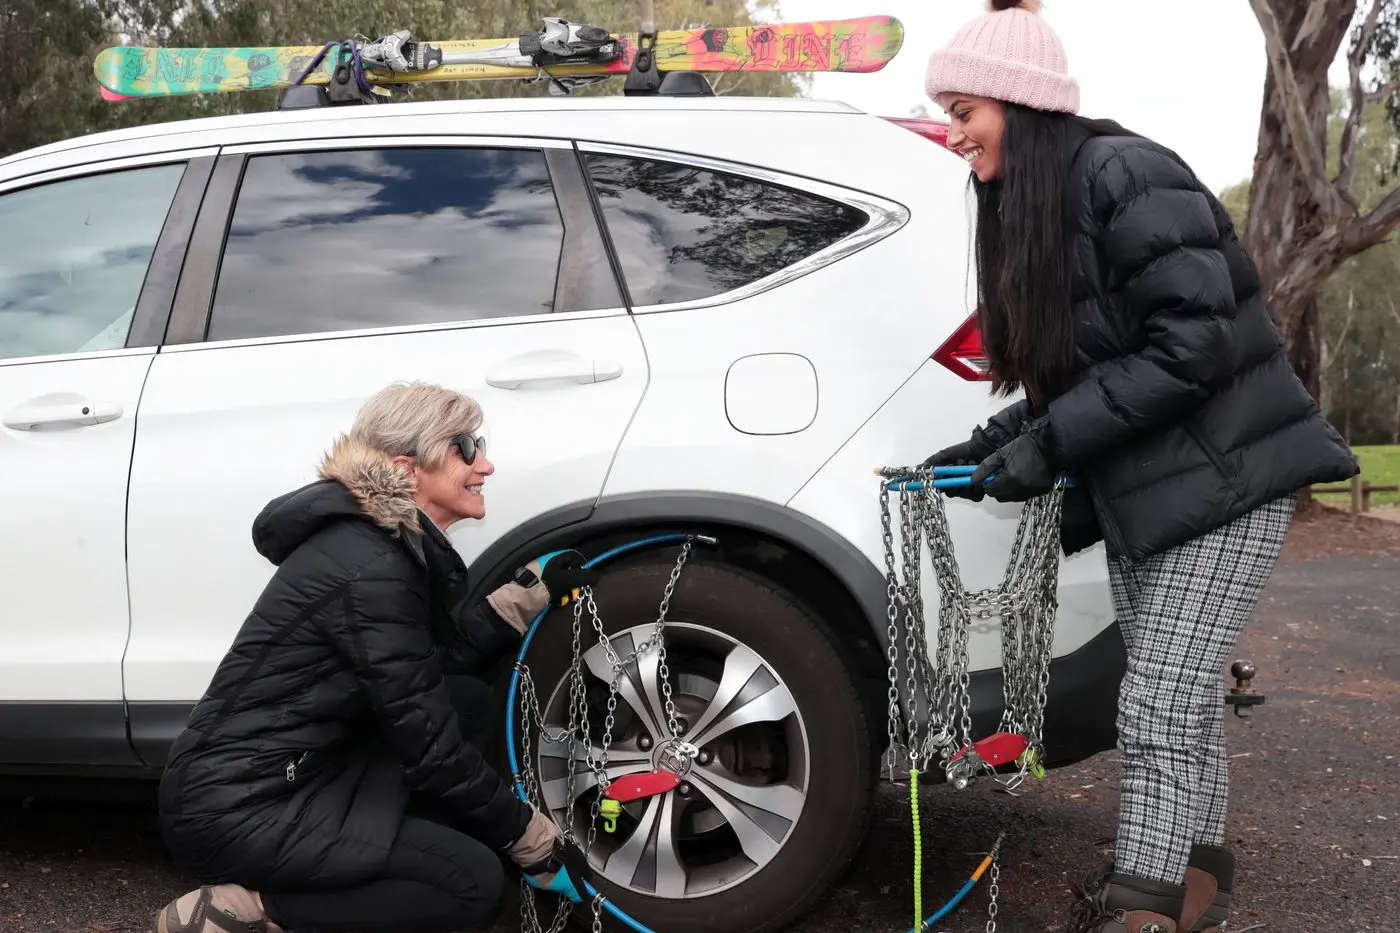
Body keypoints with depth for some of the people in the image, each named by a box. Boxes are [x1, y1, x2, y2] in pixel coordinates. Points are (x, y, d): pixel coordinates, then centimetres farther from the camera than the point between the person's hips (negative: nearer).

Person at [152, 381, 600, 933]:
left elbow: (449, 656, 16)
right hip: (234, 809, -9)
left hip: (289, 772, 9)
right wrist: (538, 847, -10)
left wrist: (536, 586, 9)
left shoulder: (388, 539, 7)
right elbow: (428, 746, -19)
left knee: (469, 699, 5)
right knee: (473, 880, -12)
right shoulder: (370, 567, -22)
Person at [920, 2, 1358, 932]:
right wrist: (985, 451, 1)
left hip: (1224, 480, -9)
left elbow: (1193, 346, -24)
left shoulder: (1128, 176, -19)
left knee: (1160, 708, -10)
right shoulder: (1031, 209, 9)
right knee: (1185, 695, 18)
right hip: (1139, 493, 9)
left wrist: (1046, 445, -22)